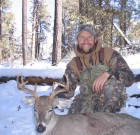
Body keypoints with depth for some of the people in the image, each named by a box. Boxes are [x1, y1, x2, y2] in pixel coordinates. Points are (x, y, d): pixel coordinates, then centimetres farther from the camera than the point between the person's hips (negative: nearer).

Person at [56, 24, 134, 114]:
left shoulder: (109, 54, -6)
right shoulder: (73, 64, 3)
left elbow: (129, 78, -13)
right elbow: (67, 90, -6)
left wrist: (107, 74, -30)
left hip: (111, 101, -2)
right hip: (88, 101, 2)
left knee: (113, 83, -31)